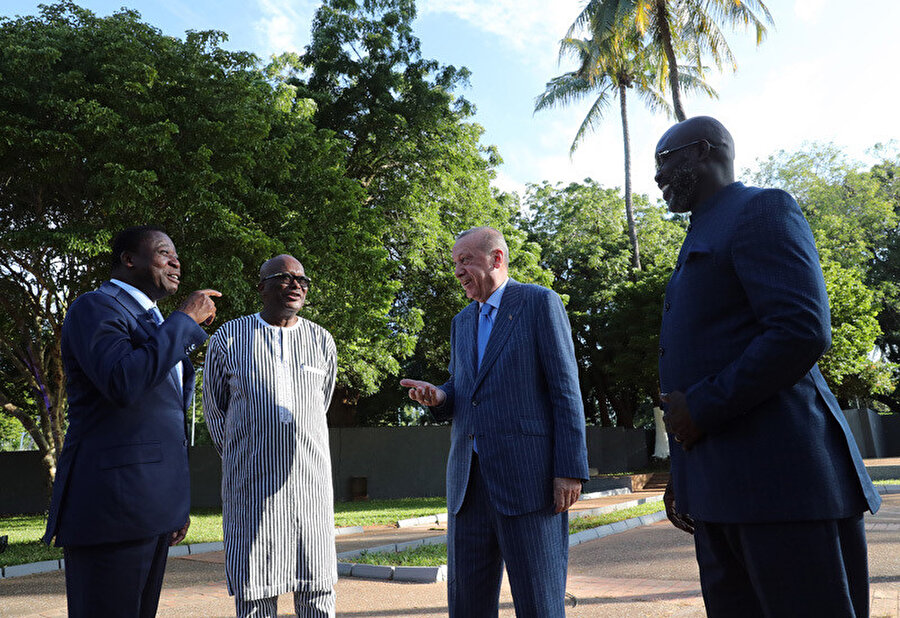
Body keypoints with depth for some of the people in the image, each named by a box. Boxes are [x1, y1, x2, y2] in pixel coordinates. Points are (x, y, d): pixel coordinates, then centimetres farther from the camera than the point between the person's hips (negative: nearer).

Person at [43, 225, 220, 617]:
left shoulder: (153, 323, 22)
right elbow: (123, 385, -25)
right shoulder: (94, 308, -6)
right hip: (110, 507, -9)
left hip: (151, 507, 9)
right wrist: (185, 320, -16)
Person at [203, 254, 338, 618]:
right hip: (252, 483, -1)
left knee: (317, 588, 6)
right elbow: (214, 409, 13)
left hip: (310, 480, 2)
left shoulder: (322, 341, 6)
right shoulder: (228, 339, 1)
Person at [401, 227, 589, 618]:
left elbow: (565, 388, -6)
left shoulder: (540, 302, 0)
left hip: (528, 479, -6)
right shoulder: (462, 323, 20)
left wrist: (570, 469, -13)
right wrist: (437, 397, 1)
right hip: (470, 482, 6)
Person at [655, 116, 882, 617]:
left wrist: (701, 408, -14)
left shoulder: (762, 210, -4)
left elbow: (802, 331, -19)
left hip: (781, 481, -9)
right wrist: (684, 474, 20)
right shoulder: (700, 243, 24)